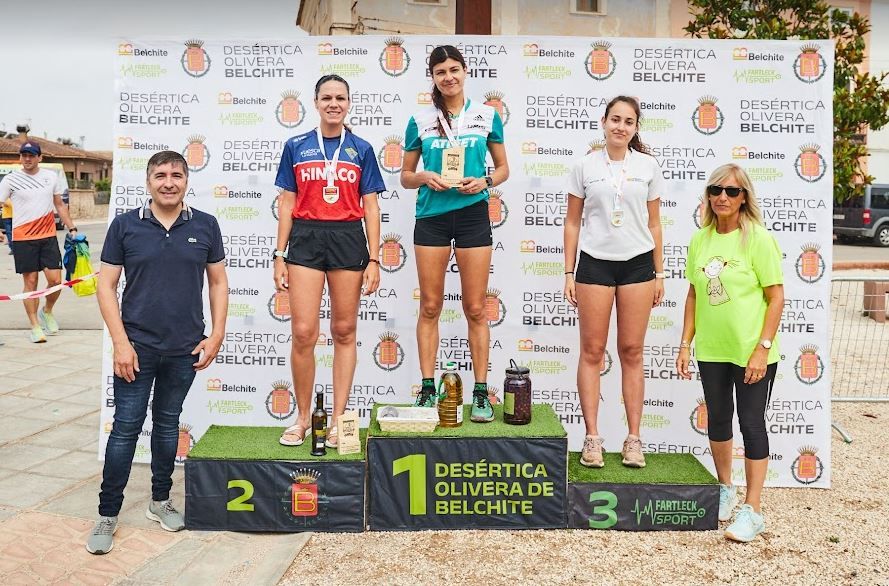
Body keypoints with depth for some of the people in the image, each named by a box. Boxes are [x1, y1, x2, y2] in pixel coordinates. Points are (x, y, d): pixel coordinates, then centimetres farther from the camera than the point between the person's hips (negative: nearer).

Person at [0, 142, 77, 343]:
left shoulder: (52, 176, 8)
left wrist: (72, 228, 14)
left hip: (48, 236, 2)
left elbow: (59, 205, 17)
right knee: (30, 282, 2)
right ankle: (35, 326, 12)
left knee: (55, 280, -3)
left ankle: (47, 312, 25)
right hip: (23, 238, -2)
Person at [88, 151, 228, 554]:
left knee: (167, 423, 15)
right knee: (126, 428, 1)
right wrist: (120, 342, -9)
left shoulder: (205, 226, 2)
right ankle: (107, 515, 13)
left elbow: (218, 282, 7)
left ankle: (160, 502, 29)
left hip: (186, 350, 2)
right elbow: (106, 285, -2)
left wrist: (217, 334, -1)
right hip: (137, 347, -1)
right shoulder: (125, 226, -2)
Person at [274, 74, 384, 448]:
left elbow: (371, 208, 5)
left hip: (348, 239, 0)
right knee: (303, 332, -6)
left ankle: (338, 420, 14)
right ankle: (303, 418, 11)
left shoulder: (361, 150, 7)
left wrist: (374, 259, -1)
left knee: (344, 331, 5)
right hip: (306, 238, 0)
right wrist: (279, 256, 3)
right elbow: (287, 204, 8)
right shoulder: (296, 147, 8)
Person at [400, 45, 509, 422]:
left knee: (475, 309, 2)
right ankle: (428, 389, 12)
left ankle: (481, 393, 9)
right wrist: (424, 177, -11)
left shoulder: (487, 116, 6)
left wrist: (484, 181, -8)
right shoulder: (420, 121, 6)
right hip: (431, 216, 1)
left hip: (472, 214, 0)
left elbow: (503, 168, 12)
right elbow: (405, 177, 11)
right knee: (430, 306, 4)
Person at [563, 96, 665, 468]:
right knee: (592, 351, 1)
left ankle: (634, 439, 11)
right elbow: (573, 222, 6)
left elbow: (654, 224, 10)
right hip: (595, 262, -1)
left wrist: (659, 273, 7)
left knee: (632, 352, 4)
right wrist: (569, 273, 2)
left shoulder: (647, 166, 7)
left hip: (637, 263, 1)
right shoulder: (585, 166, 4)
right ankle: (592, 438, 8)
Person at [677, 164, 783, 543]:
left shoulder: (758, 239, -11)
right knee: (717, 419, 17)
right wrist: (686, 344, 7)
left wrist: (762, 348, -15)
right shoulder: (700, 240, 4)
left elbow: (776, 297, -11)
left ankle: (752, 510, 12)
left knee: (751, 423, 1)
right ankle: (725, 490, 38)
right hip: (711, 349, 5)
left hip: (751, 351, -5)